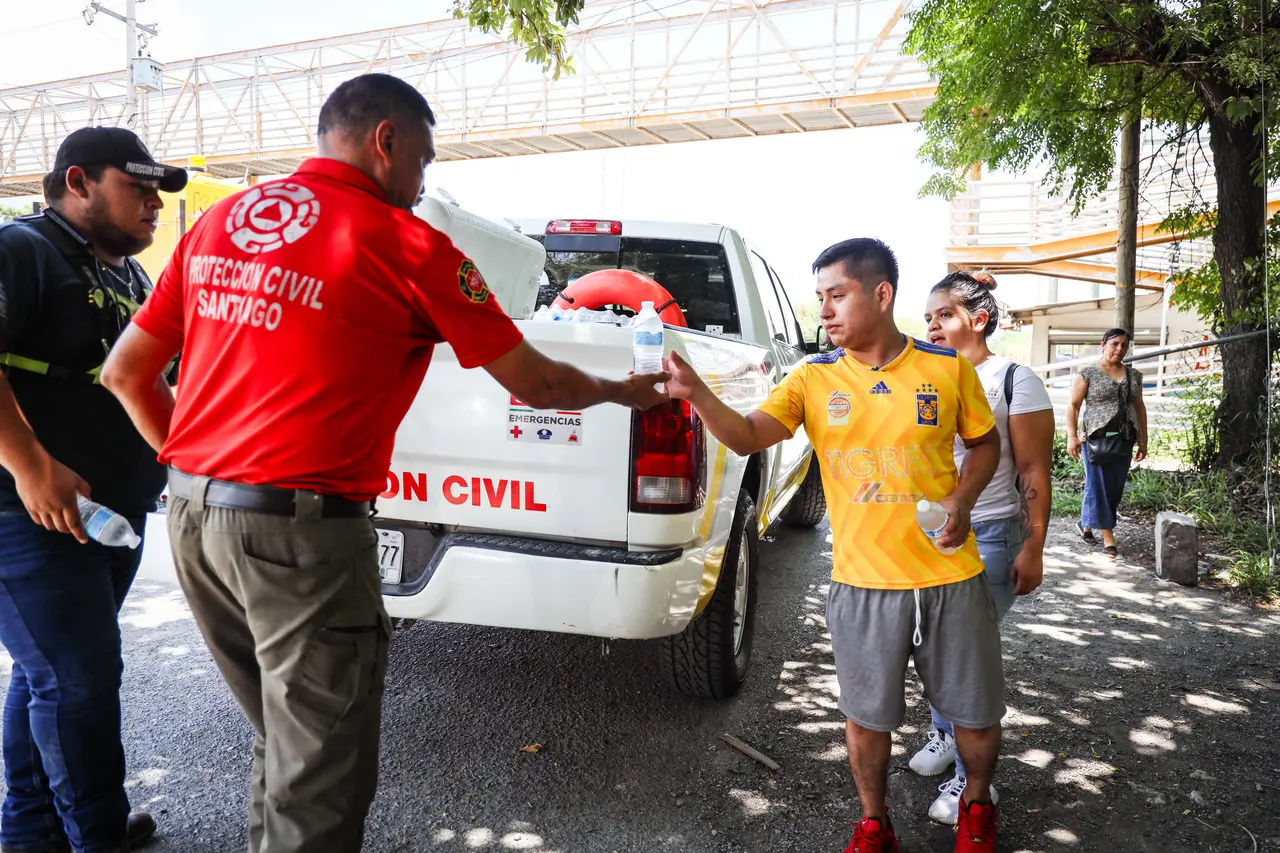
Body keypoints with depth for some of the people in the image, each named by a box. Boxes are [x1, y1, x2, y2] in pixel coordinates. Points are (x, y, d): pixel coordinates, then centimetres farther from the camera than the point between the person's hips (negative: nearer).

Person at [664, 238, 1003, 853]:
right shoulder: (812, 378, -3)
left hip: (951, 577, 1)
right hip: (863, 583, 0)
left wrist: (962, 500, -9)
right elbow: (746, 436, -15)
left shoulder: (948, 368, -4)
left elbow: (984, 442, 9)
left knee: (976, 711, 16)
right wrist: (696, 393, -33)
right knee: (866, 716, 13)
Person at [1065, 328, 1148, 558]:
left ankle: (1086, 524, 25)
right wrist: (1072, 436, -13)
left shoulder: (1133, 375, 12)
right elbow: (1073, 405, -4)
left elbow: (1139, 407, 17)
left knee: (1115, 488, 6)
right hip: (1097, 438, -5)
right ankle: (1108, 537, 3)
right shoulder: (1088, 374, -2)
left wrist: (1143, 440, 14)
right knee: (1099, 486, -3)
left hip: (1124, 440, 5)